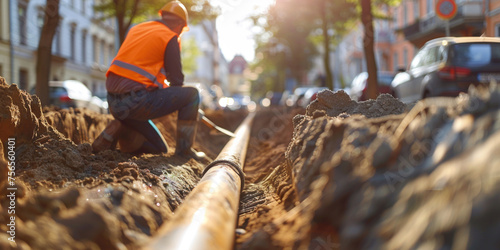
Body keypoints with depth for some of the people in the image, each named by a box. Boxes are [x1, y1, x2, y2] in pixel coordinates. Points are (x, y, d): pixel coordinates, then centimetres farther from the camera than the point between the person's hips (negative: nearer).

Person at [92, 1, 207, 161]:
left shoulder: (137, 29, 20)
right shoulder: (170, 38, -3)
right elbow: (176, 81, -1)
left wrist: (163, 86, 29)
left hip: (114, 102, 8)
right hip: (136, 101, -8)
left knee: (159, 149, 20)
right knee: (192, 94, 5)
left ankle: (119, 130, 1)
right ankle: (184, 149, 5)